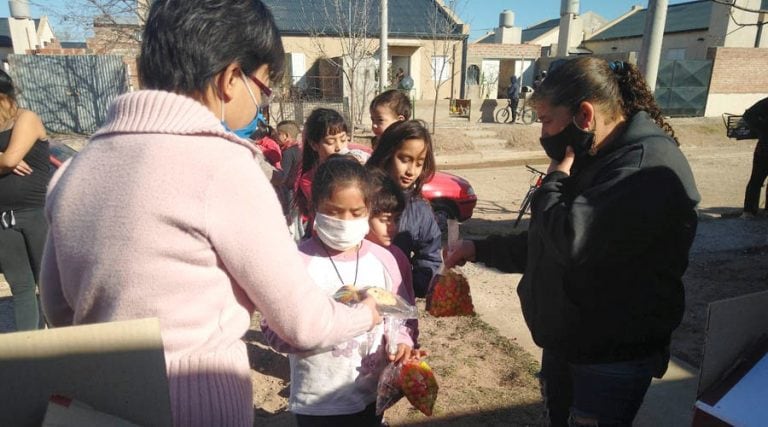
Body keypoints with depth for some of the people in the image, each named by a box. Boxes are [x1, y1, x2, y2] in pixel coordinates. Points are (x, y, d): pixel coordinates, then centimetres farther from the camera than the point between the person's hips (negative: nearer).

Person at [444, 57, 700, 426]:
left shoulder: (647, 164, -24)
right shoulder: (591, 159, 8)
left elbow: (573, 241, -36)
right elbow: (548, 244, 15)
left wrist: (555, 177, -18)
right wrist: (480, 250, 8)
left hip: (614, 355, -9)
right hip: (565, 339, 9)